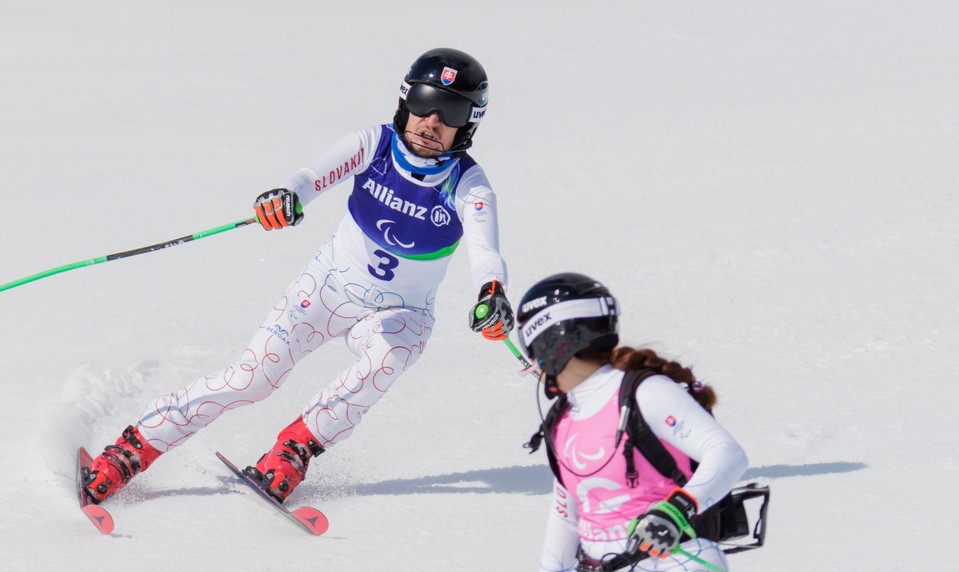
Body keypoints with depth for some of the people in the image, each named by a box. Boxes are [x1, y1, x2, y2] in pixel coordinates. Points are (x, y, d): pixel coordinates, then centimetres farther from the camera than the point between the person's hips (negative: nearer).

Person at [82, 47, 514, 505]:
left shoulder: (468, 185, -18)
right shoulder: (375, 145, -15)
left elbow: (484, 249, -34)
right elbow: (317, 175, -31)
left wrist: (492, 292, -57)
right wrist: (287, 196, -55)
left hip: (399, 314, 0)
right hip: (330, 285, 1)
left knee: (386, 356, -34)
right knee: (250, 377, -12)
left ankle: (295, 448, -21)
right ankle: (131, 451, -4)